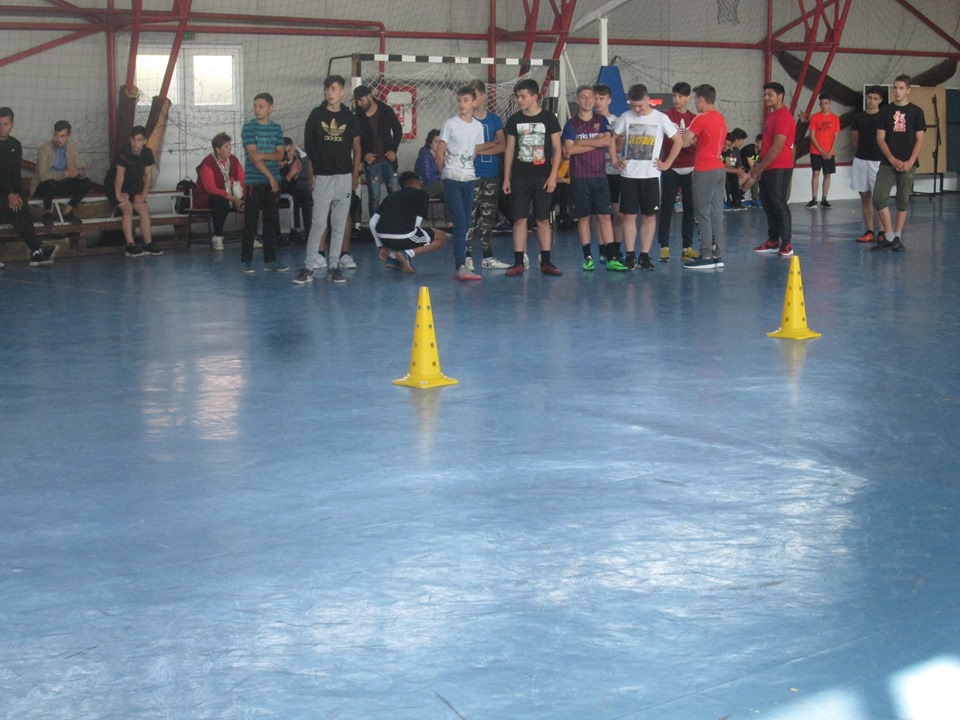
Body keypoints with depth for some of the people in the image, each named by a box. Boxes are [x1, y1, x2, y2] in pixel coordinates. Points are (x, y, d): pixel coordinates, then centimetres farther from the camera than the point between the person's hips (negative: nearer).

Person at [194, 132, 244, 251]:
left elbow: (243, 181, -3)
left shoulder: (233, 160, 3)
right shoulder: (207, 163, -16)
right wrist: (232, 199, -31)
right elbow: (211, 188, -25)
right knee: (222, 202, -39)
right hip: (207, 197, -6)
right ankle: (217, 237, -25)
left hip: (230, 196, 6)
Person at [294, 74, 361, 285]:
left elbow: (356, 149, 11)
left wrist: (355, 175, 5)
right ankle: (309, 267, -2)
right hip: (322, 177, -2)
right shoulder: (316, 115, 1)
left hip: (344, 177, 2)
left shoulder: (350, 118, 5)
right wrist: (311, 174, 3)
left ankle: (333, 267, 10)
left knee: (339, 225, 4)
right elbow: (309, 146, 6)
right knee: (318, 223, -5)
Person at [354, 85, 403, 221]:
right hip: (371, 161, -1)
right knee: (374, 197, -1)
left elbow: (398, 131, 7)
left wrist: (393, 150, -3)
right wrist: (364, 154, -7)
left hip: (388, 160, 1)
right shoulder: (358, 117, -1)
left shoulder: (386, 111, -1)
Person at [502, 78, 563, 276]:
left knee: (543, 220, 3)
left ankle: (546, 262, 8)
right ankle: (518, 263, 3)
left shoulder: (548, 118, 0)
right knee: (519, 219, -1)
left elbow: (557, 149, 1)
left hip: (542, 177, -2)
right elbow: (509, 150, 9)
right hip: (519, 176, 2)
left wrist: (553, 175, -7)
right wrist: (506, 178, 5)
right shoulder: (515, 119, 6)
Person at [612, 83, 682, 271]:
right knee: (629, 215, 0)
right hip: (628, 174, 1)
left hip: (650, 175, -1)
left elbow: (678, 141, 4)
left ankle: (645, 256, 9)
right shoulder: (626, 117, 3)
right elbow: (612, 139, 13)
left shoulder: (660, 118, -1)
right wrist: (616, 159, 3)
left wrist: (667, 164, 0)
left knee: (649, 215, 2)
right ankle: (630, 256, 7)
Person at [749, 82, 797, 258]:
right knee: (768, 204, 11)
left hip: (779, 168, -10)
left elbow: (778, 146, -19)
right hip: (767, 168, 10)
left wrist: (762, 166, -16)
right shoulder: (770, 116, 17)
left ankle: (786, 244, -7)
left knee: (779, 204, -9)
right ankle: (773, 241, 18)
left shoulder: (783, 116, -14)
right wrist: (758, 164, 16)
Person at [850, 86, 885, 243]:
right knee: (865, 197, 8)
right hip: (860, 160, 5)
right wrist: (861, 151, 11)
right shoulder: (858, 117, 9)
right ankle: (869, 232, 13)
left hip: (878, 161, -5)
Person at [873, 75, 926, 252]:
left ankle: (897, 238, 12)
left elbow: (919, 139, 0)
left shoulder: (916, 112, 3)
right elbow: (880, 139, 3)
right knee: (878, 198, -10)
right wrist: (892, 159, -8)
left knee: (903, 201, 3)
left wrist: (910, 161, -11)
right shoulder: (886, 111, 6)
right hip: (887, 163, 1)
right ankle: (889, 236, 1)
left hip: (908, 164, -1)